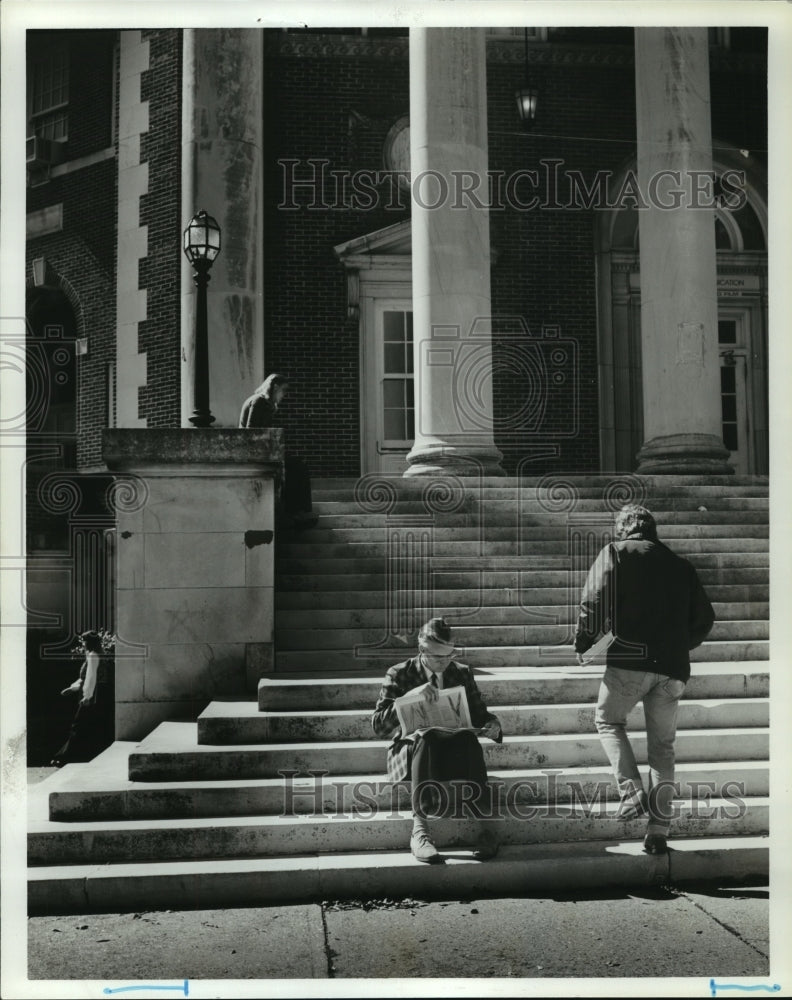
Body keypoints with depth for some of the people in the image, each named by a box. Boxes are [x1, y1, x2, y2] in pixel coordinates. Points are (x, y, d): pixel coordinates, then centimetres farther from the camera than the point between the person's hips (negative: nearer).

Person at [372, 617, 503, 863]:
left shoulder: (462, 673, 9)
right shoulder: (399, 675, -1)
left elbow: (479, 715, 12)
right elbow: (378, 726, -10)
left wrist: (492, 726, -13)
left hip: (455, 750, 2)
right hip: (411, 751, -2)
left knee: (467, 740, -33)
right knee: (425, 739, -37)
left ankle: (486, 828, -38)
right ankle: (420, 831, -43)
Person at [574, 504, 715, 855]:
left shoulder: (615, 552, 5)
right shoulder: (681, 565, 19)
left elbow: (596, 599, -7)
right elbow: (704, 618, 18)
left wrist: (583, 642, 6)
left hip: (630, 658, -4)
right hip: (673, 668, 4)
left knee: (608, 720, 17)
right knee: (662, 745, 13)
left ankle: (632, 793, -2)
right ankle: (658, 832, 11)